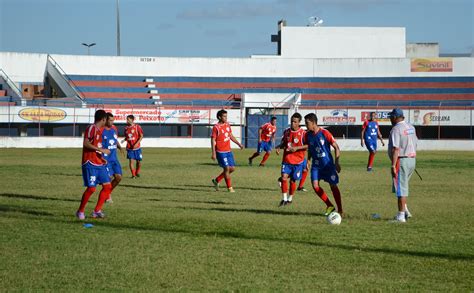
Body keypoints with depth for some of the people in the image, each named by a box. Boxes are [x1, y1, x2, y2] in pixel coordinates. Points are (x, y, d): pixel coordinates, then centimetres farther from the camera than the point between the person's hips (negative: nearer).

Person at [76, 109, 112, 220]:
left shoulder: (99, 130, 17)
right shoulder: (91, 128, -11)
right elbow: (86, 143, -23)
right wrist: (101, 150, -22)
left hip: (99, 164, 9)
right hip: (90, 164, -9)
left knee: (107, 186, 4)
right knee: (91, 188, -11)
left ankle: (97, 211, 10)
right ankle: (80, 211, 4)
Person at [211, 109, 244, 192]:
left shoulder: (227, 125, 10)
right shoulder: (216, 127, -12)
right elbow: (213, 140, -12)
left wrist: (239, 144, 16)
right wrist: (213, 153, -16)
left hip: (228, 151, 8)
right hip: (221, 152, -8)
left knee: (232, 168, 7)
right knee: (227, 168, -8)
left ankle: (217, 180, 22)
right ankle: (229, 187, 4)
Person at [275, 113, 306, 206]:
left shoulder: (303, 133, -9)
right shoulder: (286, 131, 5)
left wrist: (296, 148, -20)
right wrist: (279, 147, -4)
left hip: (298, 161, -3)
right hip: (286, 160, 3)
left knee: (293, 180, 6)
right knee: (284, 177, -12)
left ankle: (290, 199, 25)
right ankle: (284, 199, -2)